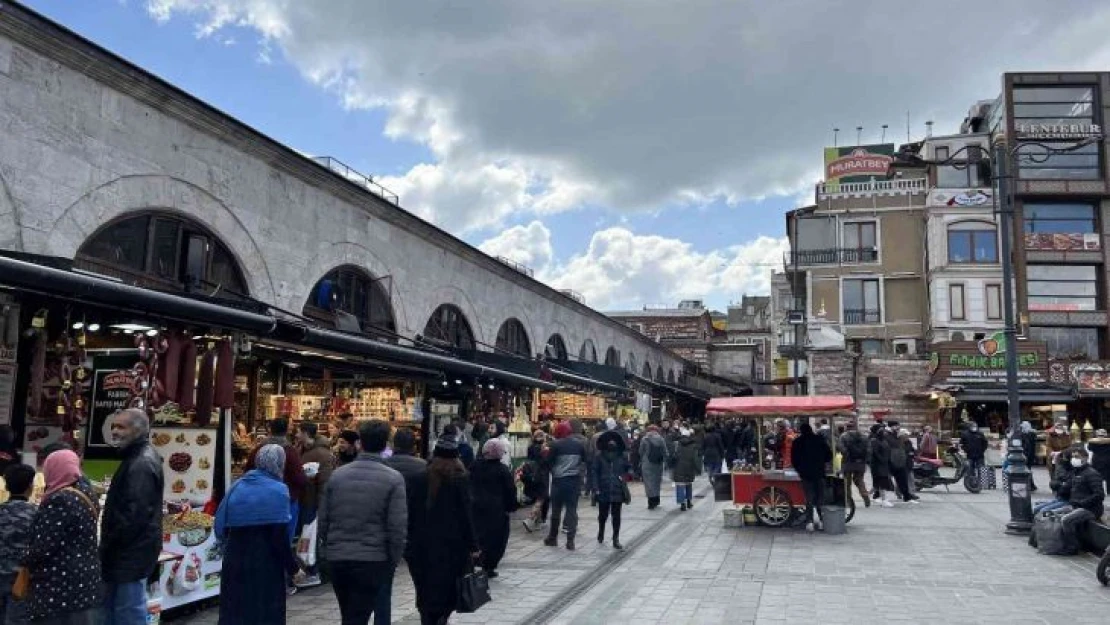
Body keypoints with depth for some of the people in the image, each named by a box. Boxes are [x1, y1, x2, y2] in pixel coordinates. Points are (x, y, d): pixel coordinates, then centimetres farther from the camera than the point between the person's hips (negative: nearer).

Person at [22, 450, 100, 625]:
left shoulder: (59, 501, -19)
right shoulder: (88, 494, 8)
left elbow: (43, 547, -19)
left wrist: (26, 564, -2)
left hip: (61, 585, -9)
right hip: (84, 580, 9)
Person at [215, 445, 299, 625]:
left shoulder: (237, 487, 7)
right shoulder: (277, 490, -11)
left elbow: (221, 529, 7)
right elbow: (280, 536, -15)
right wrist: (292, 567, -6)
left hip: (234, 564, 6)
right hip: (265, 566, -5)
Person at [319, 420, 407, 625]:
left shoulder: (337, 475, 2)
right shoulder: (393, 479, -10)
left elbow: (322, 520, 5)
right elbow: (398, 527, -13)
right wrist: (394, 559, 1)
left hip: (337, 559, 4)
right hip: (374, 561, -4)